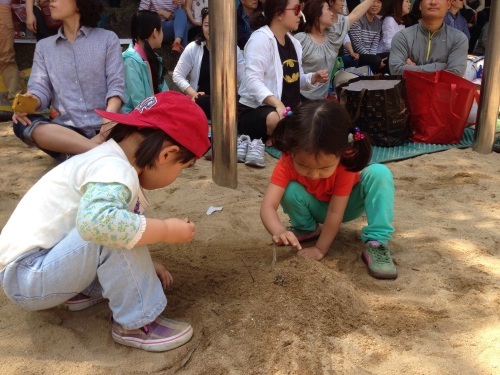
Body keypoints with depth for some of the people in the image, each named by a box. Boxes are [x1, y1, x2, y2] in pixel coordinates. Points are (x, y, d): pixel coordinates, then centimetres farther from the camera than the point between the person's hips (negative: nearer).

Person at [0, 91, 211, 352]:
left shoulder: (108, 161, 8)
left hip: (38, 269, 10)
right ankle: (136, 323, -14)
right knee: (112, 232, -29)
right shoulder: (115, 170, -24)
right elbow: (96, 221, -46)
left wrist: (143, 266, 10)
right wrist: (166, 230, -30)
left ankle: (85, 291, 9)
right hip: (27, 277, -10)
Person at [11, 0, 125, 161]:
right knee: (22, 124, -28)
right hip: (66, 130, 3)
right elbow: (40, 88, 6)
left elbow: (116, 85, -2)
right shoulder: (43, 47, 17)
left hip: (104, 128, -2)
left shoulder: (108, 38, 8)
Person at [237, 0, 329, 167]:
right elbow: (253, 81, -24)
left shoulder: (293, 42, 13)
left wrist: (314, 78, 0)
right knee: (277, 120, -41)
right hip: (254, 111, -9)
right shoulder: (260, 39, -12)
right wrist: (277, 104, -38)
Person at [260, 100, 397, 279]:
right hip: (315, 208, 1)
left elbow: (335, 212, -31)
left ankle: (375, 243, -29)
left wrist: (320, 249, -31)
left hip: (344, 205, -1)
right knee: (291, 191, -33)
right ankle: (307, 229, -1)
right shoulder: (287, 162, -32)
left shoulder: (345, 164, -35)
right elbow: (268, 206, -40)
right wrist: (279, 231, -60)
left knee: (380, 173, -30)